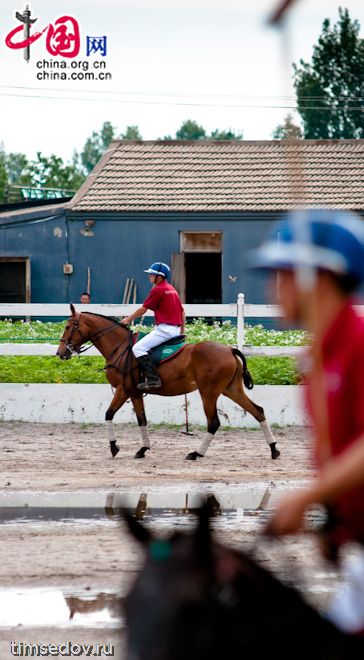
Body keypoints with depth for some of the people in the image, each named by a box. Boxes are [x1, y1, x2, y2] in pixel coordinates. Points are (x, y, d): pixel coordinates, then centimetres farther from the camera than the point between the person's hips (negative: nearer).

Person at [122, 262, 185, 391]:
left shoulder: (158, 289, -9)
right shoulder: (172, 289, 18)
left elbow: (143, 309, -7)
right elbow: (182, 311, 22)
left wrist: (128, 319, 6)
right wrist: (182, 331, 28)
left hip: (165, 329, -10)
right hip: (175, 329, 10)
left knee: (138, 348, -16)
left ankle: (153, 378, -27)